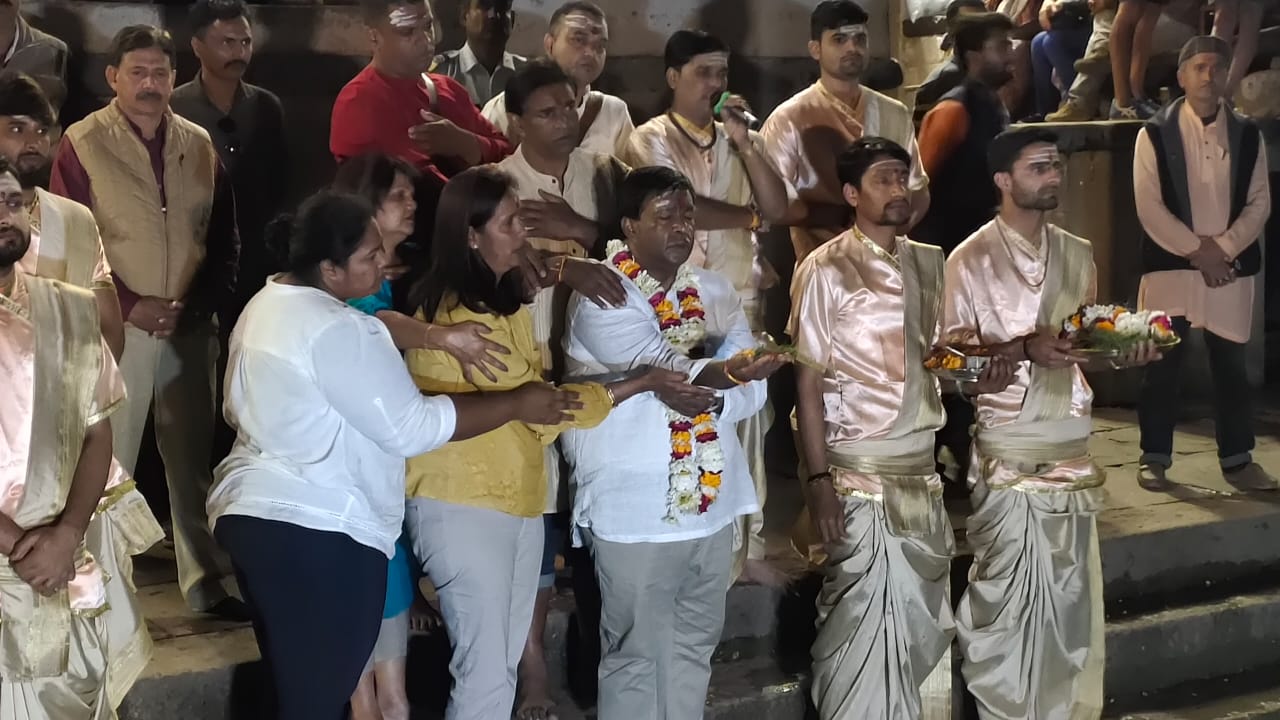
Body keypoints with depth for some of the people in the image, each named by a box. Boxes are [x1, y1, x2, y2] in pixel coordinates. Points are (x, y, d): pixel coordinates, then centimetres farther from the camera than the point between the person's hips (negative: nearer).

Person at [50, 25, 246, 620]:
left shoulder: (199, 144, 6)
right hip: (115, 327, -3)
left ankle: (207, 582, 20)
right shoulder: (82, 145, -4)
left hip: (192, 329, 3)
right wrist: (128, 306, -13)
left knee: (194, 459, 10)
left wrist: (200, 304, -5)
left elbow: (224, 238, 9)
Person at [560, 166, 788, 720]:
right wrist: (726, 372, -38)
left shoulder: (714, 291, 9)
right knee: (636, 655, 4)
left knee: (693, 647, 17)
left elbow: (752, 388, 2)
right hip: (635, 509, -6)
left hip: (712, 502, 6)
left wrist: (708, 400, -18)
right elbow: (660, 366, -23)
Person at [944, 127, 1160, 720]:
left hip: (1073, 449, 5)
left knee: (1071, 596, 10)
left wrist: (1122, 353, -2)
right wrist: (1024, 347, -22)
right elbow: (953, 353, -9)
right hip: (1009, 453, -5)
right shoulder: (971, 259, -6)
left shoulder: (1078, 254, 12)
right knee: (1008, 596, -1)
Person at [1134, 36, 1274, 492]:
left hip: (1232, 267, 2)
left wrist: (1222, 247, -11)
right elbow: (1148, 205, -7)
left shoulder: (1248, 136, 7)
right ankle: (1155, 458, 12)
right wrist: (1196, 250, -12)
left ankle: (1237, 459, 18)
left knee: (1231, 366, 8)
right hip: (1170, 264, -2)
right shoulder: (1155, 134, -1)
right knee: (1163, 365, 2)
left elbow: (1259, 202, 3)